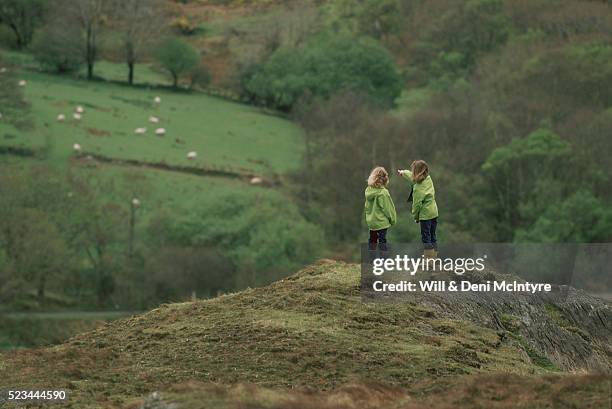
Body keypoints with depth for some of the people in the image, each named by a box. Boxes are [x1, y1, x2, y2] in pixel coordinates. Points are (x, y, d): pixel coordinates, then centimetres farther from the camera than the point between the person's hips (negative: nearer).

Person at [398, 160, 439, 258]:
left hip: (425, 214, -8)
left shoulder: (418, 188, -21)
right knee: (432, 236, 16)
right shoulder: (428, 178, 2)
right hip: (434, 212, 8)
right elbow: (413, 177, 22)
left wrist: (415, 216, 0)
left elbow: (417, 204, -16)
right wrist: (403, 172, 39)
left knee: (426, 238, 0)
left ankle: (429, 259, 1)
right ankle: (434, 257, 22)